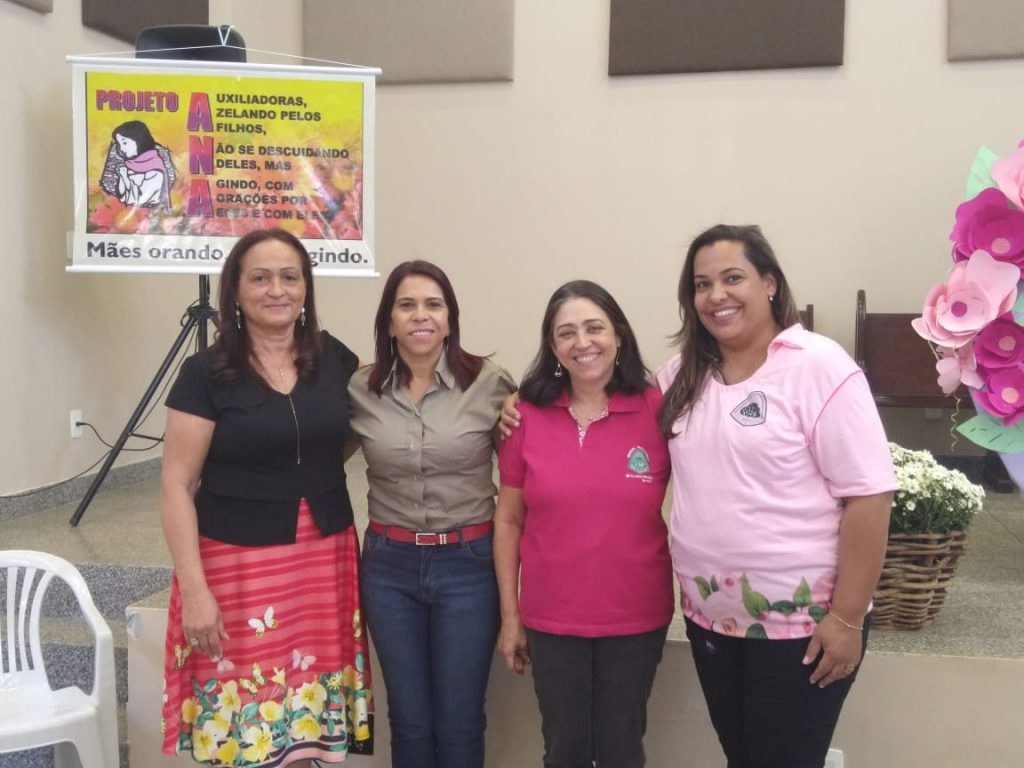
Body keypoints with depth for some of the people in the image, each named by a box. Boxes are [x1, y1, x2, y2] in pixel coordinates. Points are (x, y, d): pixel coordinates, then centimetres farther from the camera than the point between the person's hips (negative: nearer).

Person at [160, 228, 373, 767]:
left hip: (325, 562, 3)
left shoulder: (336, 360, 3)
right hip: (239, 565, -3)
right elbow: (177, 487, -7)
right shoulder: (206, 374, -6)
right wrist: (194, 590, -14)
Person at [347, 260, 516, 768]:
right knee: (409, 721, 14)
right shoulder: (360, 391, -2)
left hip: (468, 564, -2)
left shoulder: (491, 385, -8)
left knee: (459, 724, 9)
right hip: (389, 565, 2)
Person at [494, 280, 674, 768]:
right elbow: (508, 521, 2)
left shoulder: (657, 409, -8)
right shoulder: (527, 415, -5)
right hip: (551, 619, 1)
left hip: (637, 617, -1)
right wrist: (510, 615, 2)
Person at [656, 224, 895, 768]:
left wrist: (846, 618, -17)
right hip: (710, 618, 6)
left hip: (800, 623, -5)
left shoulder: (819, 367, -13)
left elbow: (868, 496, -15)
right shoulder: (684, 374, 5)